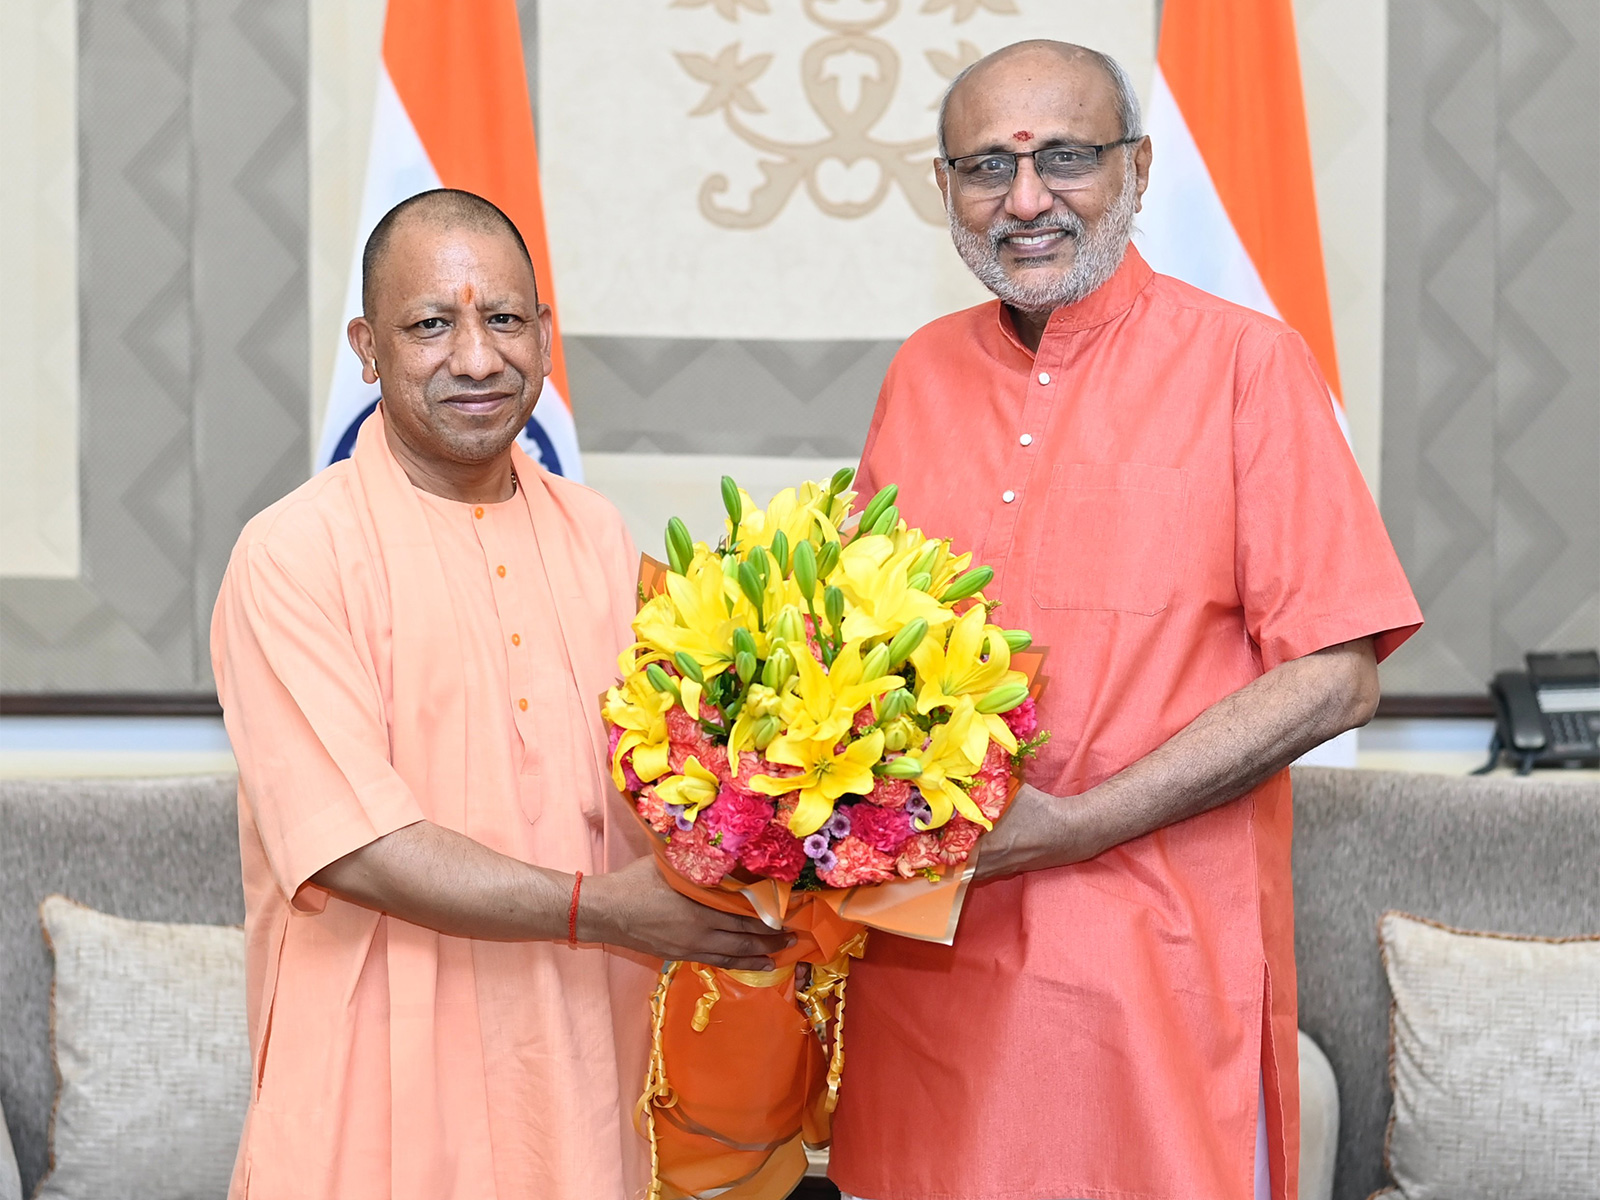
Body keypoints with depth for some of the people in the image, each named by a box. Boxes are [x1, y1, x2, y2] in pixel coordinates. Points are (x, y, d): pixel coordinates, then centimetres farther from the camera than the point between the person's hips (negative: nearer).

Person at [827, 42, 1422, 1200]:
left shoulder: (1245, 362, -6)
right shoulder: (922, 373, 9)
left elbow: (1334, 679, -11)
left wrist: (1074, 825, -16)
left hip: (1156, 963, -4)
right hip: (926, 955, 4)